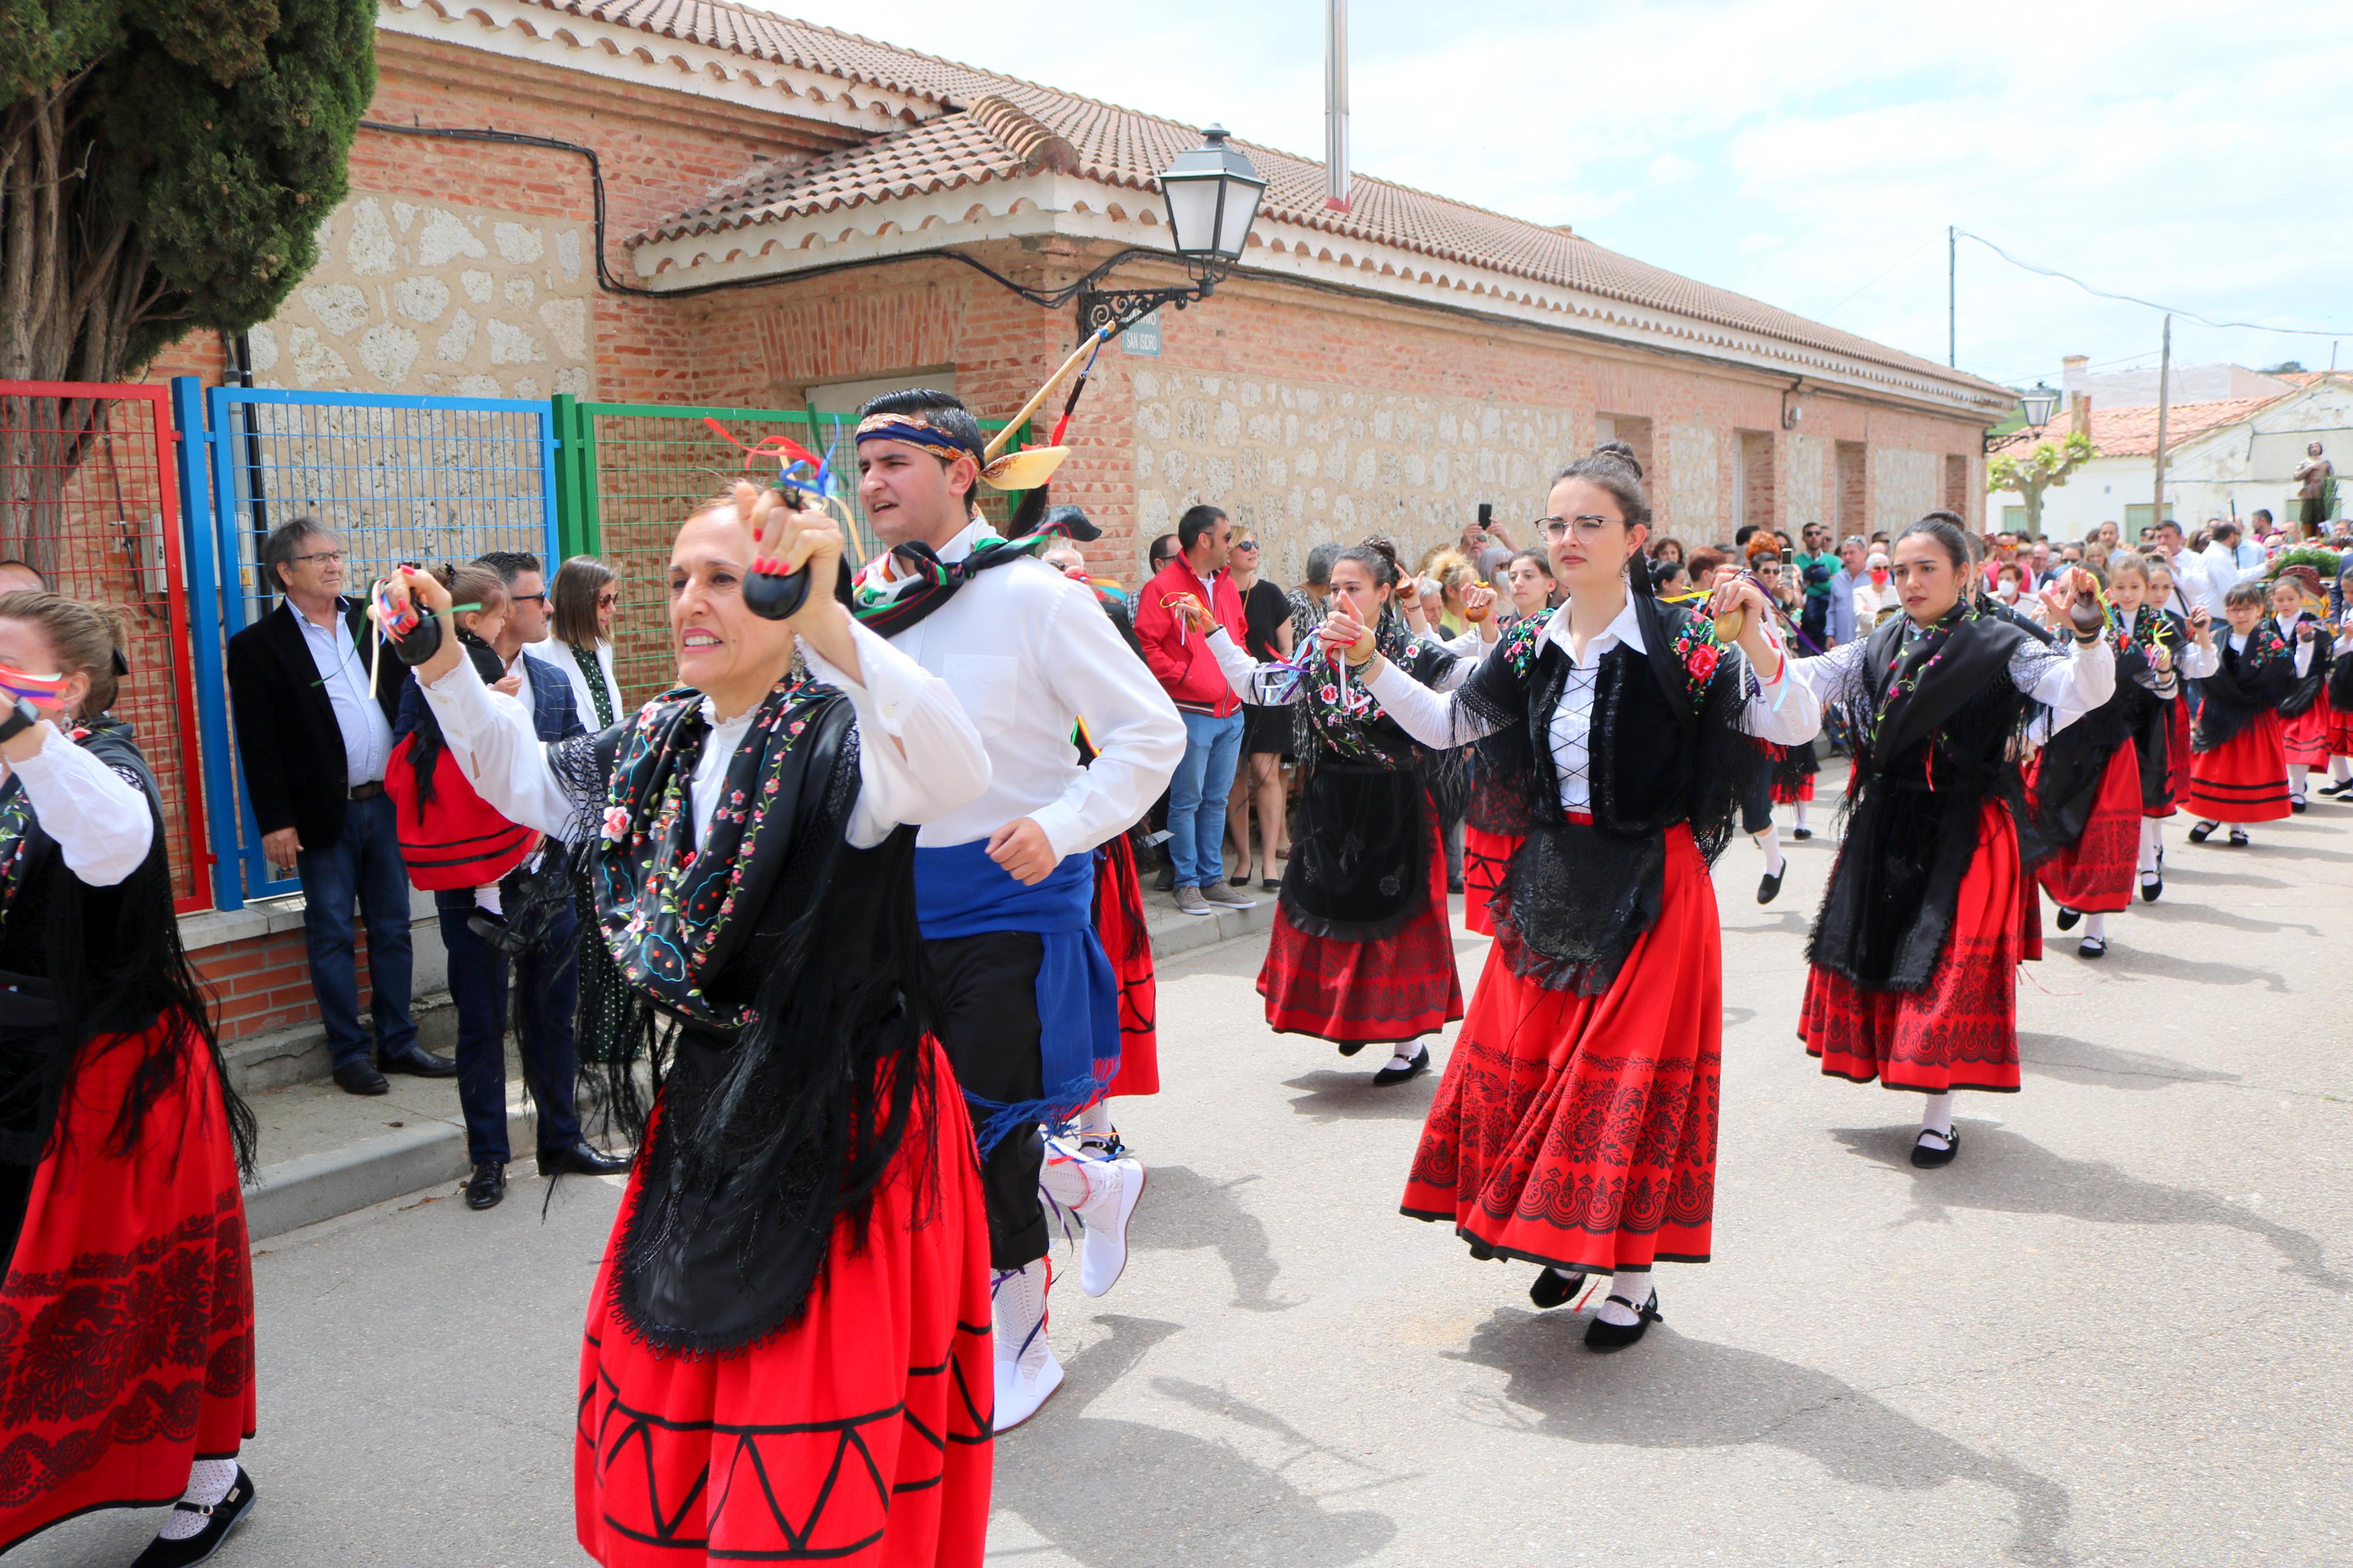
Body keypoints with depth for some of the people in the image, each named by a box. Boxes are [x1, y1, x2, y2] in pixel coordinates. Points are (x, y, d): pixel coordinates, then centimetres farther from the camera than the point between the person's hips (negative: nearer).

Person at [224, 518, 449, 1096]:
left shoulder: (371, 621, 9)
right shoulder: (258, 646, -4)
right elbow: (257, 744, -7)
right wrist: (275, 822, -12)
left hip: (388, 803, 5)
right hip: (324, 814, -4)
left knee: (393, 928, 11)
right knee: (332, 936, 5)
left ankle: (398, 1042, 21)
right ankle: (350, 1053, 14)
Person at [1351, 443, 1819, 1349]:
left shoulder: (1683, 644, -12)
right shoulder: (1532, 650, 4)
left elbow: (1797, 727, -17)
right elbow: (1445, 726, 13)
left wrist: (1755, 641, -32)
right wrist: (1372, 664, 3)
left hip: (1649, 888, -5)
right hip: (1551, 883, 6)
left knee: (1631, 1078, 1)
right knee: (1526, 1060, 11)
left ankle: (1634, 1280, 18)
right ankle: (1567, 1238, 33)